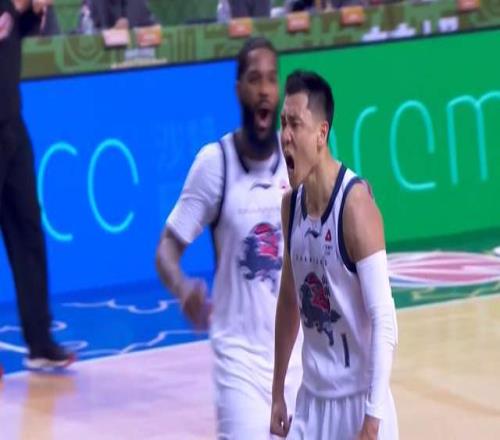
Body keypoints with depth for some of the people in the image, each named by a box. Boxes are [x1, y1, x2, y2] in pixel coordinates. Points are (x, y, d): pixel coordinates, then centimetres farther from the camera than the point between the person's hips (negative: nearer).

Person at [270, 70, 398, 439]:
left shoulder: (355, 205, -19)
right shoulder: (292, 204, 4)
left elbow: (384, 321, -22)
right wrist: (278, 394, 20)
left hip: (357, 401, -7)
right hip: (312, 399, 7)